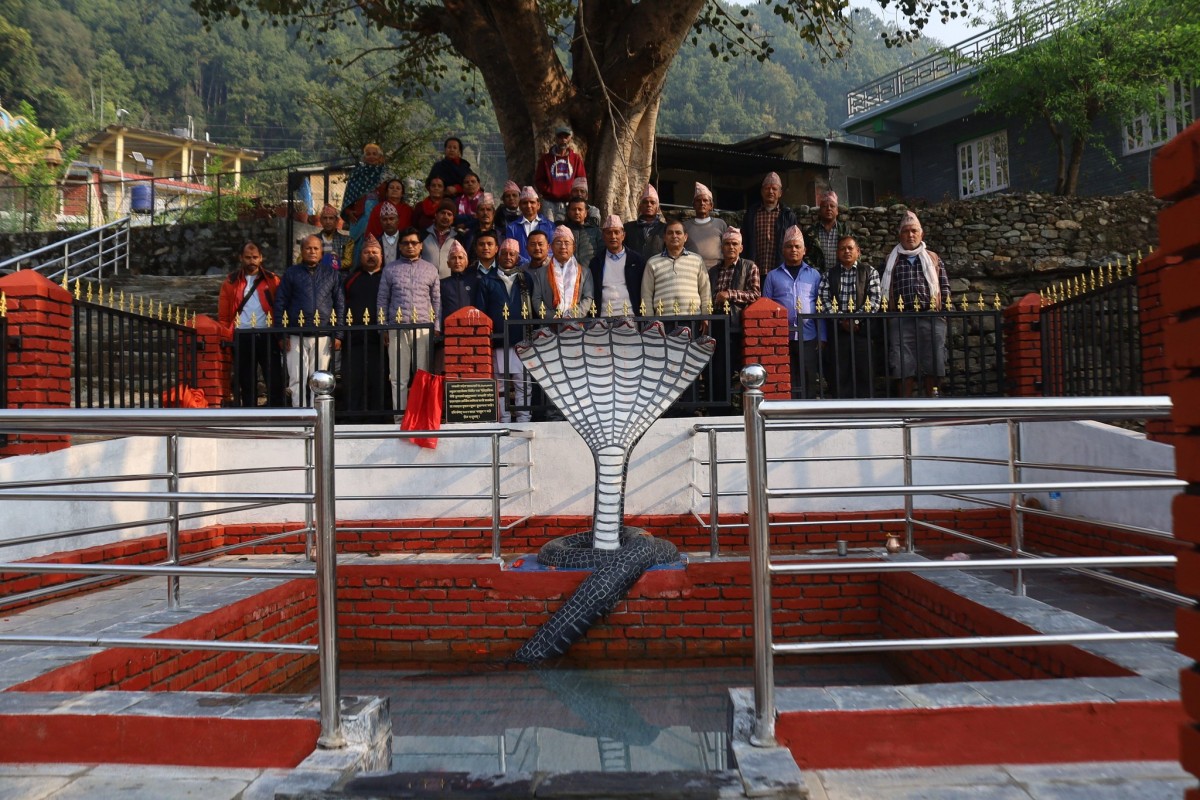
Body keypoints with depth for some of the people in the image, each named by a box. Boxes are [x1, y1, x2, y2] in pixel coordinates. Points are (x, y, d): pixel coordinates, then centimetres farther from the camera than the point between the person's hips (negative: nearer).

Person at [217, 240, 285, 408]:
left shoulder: (272, 280, 7)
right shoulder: (231, 282, 9)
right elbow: (223, 315, 8)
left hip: (267, 337, -1)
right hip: (242, 338, 1)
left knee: (275, 381, -3)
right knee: (246, 383, 9)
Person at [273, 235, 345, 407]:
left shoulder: (332, 275, 11)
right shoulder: (291, 273, 8)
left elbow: (340, 305, 10)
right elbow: (280, 304, 6)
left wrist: (338, 335, 2)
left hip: (323, 337, 1)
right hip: (296, 336, -1)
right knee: (297, 380, -3)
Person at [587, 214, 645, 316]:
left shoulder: (636, 259, 8)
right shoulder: (596, 261, 12)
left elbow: (644, 291, 7)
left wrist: (643, 315, -2)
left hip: (630, 315, -1)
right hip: (604, 317, 1)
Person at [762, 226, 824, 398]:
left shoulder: (814, 275, 10)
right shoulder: (773, 276, 8)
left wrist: (822, 337, 2)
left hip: (808, 338, 1)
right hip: (781, 339, -1)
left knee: (808, 383, 4)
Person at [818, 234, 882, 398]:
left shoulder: (869, 272, 7)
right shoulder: (829, 274, 10)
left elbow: (875, 300, -3)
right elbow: (824, 300, -1)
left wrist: (855, 319, -12)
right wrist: (842, 319, -12)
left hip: (862, 330, -1)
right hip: (837, 331, 1)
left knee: (865, 374, 0)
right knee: (840, 376, 2)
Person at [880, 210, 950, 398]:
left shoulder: (933, 259, 15)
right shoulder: (891, 260, 13)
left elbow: (945, 287, 12)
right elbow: (884, 289, 10)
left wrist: (943, 308, 1)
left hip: (931, 317, 1)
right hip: (901, 319, 0)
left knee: (931, 364, 1)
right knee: (904, 365, -2)